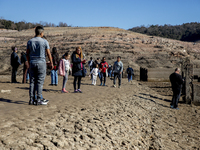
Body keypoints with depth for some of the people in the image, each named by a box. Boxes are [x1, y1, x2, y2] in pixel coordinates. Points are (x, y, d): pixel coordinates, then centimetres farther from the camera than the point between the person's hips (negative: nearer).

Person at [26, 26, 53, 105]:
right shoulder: (44, 41, -7)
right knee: (40, 82, -1)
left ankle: (31, 99, 8)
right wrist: (51, 63, 9)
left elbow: (27, 54, 9)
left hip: (32, 63, 4)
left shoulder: (30, 41, 5)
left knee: (32, 81, 8)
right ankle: (38, 100, 0)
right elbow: (48, 54, -2)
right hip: (41, 63, -4)